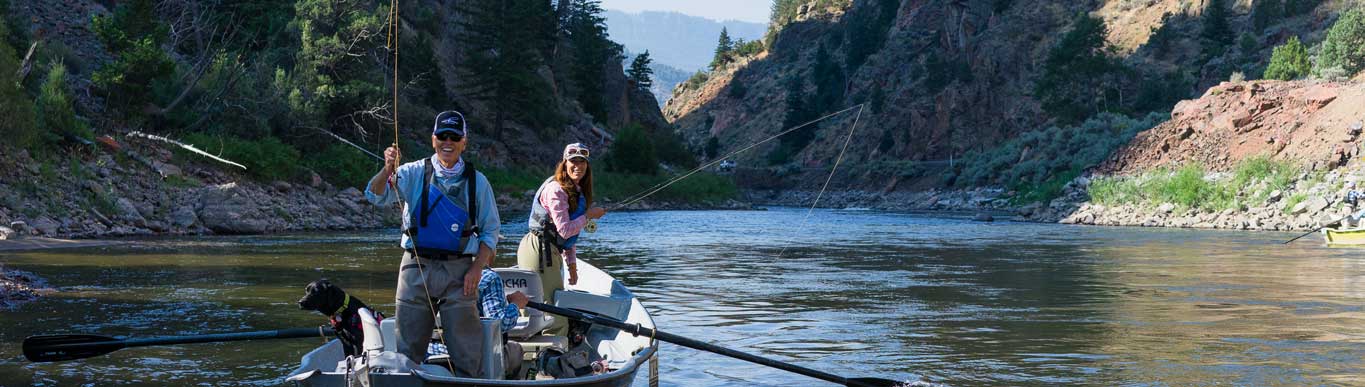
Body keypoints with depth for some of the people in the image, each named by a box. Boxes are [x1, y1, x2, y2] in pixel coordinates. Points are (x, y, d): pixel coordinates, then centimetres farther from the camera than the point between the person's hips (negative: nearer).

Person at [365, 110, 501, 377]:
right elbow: (376, 196, -8)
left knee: (465, 348, 1)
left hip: (459, 272, 0)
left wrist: (477, 269, -4)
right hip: (416, 268, 0)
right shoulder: (413, 174, 4)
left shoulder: (477, 181, 6)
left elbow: (490, 230, 8)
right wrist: (387, 170, -28)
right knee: (409, 345, 7)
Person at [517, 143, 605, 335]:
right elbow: (565, 230, -20)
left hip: (550, 252, 10)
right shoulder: (556, 190, -14)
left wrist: (572, 265, 15)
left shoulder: (576, 191, 16)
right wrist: (589, 215, -9)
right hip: (538, 252, -10)